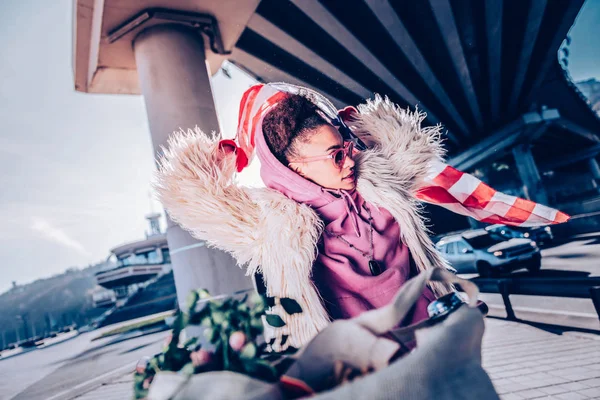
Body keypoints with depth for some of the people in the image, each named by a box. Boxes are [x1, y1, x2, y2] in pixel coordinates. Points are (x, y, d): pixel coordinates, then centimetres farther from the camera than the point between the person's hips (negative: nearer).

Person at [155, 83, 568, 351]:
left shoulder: (376, 178, -2)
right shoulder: (275, 222, -13)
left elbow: (418, 146, 16)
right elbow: (182, 188, -11)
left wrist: (353, 123, 3)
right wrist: (232, 152, -1)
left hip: (428, 329, 4)